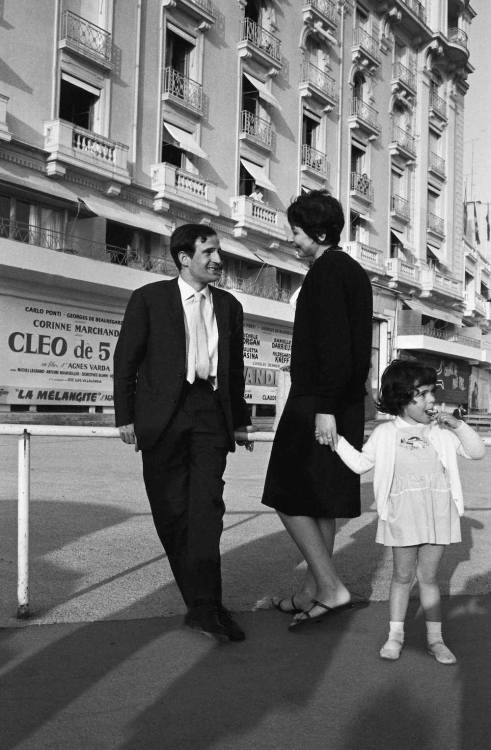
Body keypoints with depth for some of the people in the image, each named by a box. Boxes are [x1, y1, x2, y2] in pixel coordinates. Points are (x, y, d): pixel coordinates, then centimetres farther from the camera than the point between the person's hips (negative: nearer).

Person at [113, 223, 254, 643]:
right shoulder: (150, 299, 5)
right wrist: (125, 416, -3)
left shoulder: (229, 306, 17)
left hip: (211, 413, 2)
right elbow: (126, 359, 3)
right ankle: (203, 602, 17)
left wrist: (240, 420, 18)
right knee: (171, 509, 2)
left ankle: (205, 606, -10)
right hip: (163, 416, -2)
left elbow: (236, 368, 21)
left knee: (207, 505, -10)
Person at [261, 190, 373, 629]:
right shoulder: (356, 273, 19)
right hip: (349, 402, 10)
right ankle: (311, 592, 20)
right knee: (324, 499, 12)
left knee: (288, 496, -4)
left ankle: (331, 589, -4)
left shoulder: (327, 271, -11)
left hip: (317, 400, -10)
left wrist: (324, 407, -23)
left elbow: (333, 342, -21)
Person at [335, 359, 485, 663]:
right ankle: (395, 634, 22)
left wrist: (457, 425, -10)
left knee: (429, 576, 9)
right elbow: (360, 464, 9)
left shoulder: (443, 431, 4)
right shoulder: (385, 433, 1)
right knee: (403, 575, 8)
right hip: (402, 513, -1)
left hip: (438, 511, 1)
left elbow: (477, 451, 2)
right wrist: (336, 439, 2)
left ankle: (435, 638, 20)